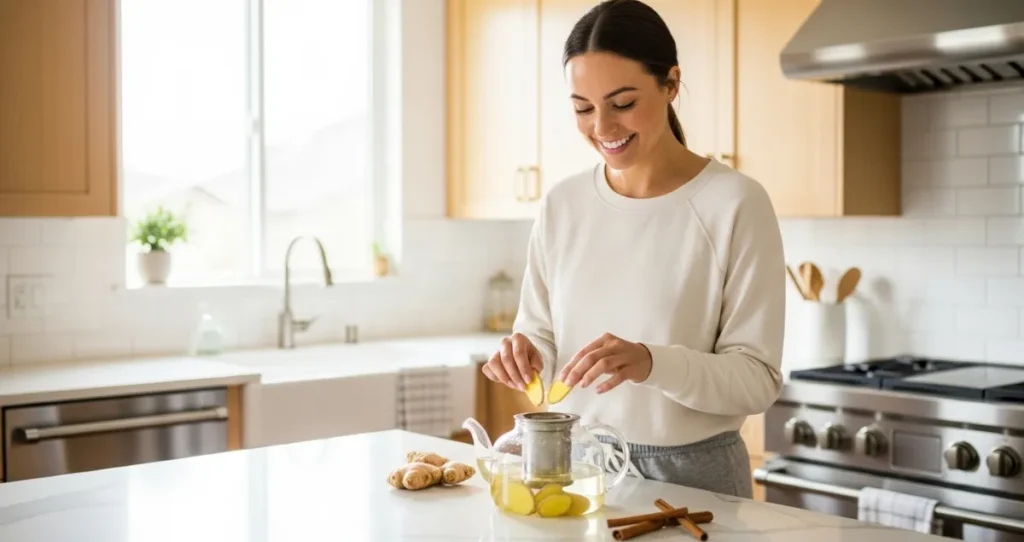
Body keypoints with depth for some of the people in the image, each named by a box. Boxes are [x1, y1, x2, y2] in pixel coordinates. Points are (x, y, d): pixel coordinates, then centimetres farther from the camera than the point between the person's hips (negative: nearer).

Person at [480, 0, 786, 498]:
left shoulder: (735, 203, -15)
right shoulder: (560, 204, -1)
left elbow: (758, 379, -15)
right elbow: (542, 336, 7)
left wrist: (653, 363, -32)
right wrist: (524, 355, -16)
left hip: (691, 474, -4)